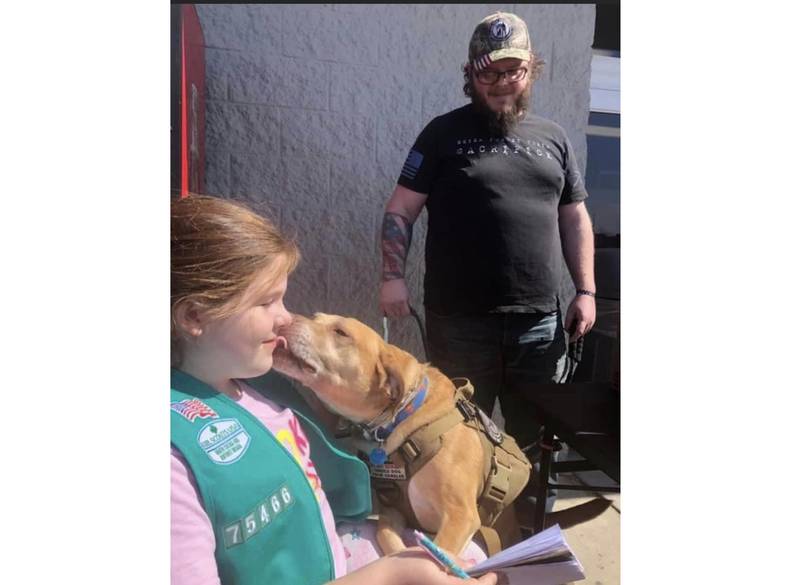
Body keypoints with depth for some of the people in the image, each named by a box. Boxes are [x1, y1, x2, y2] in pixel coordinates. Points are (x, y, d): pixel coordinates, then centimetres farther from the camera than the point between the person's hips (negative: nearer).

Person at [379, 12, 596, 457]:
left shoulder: (553, 137, 12)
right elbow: (401, 209, -1)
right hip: (461, 319, -3)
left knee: (537, 437, 17)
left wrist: (586, 291, 6)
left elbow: (575, 219, 14)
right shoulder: (445, 133, 2)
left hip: (540, 320, 4)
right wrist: (394, 276, -13)